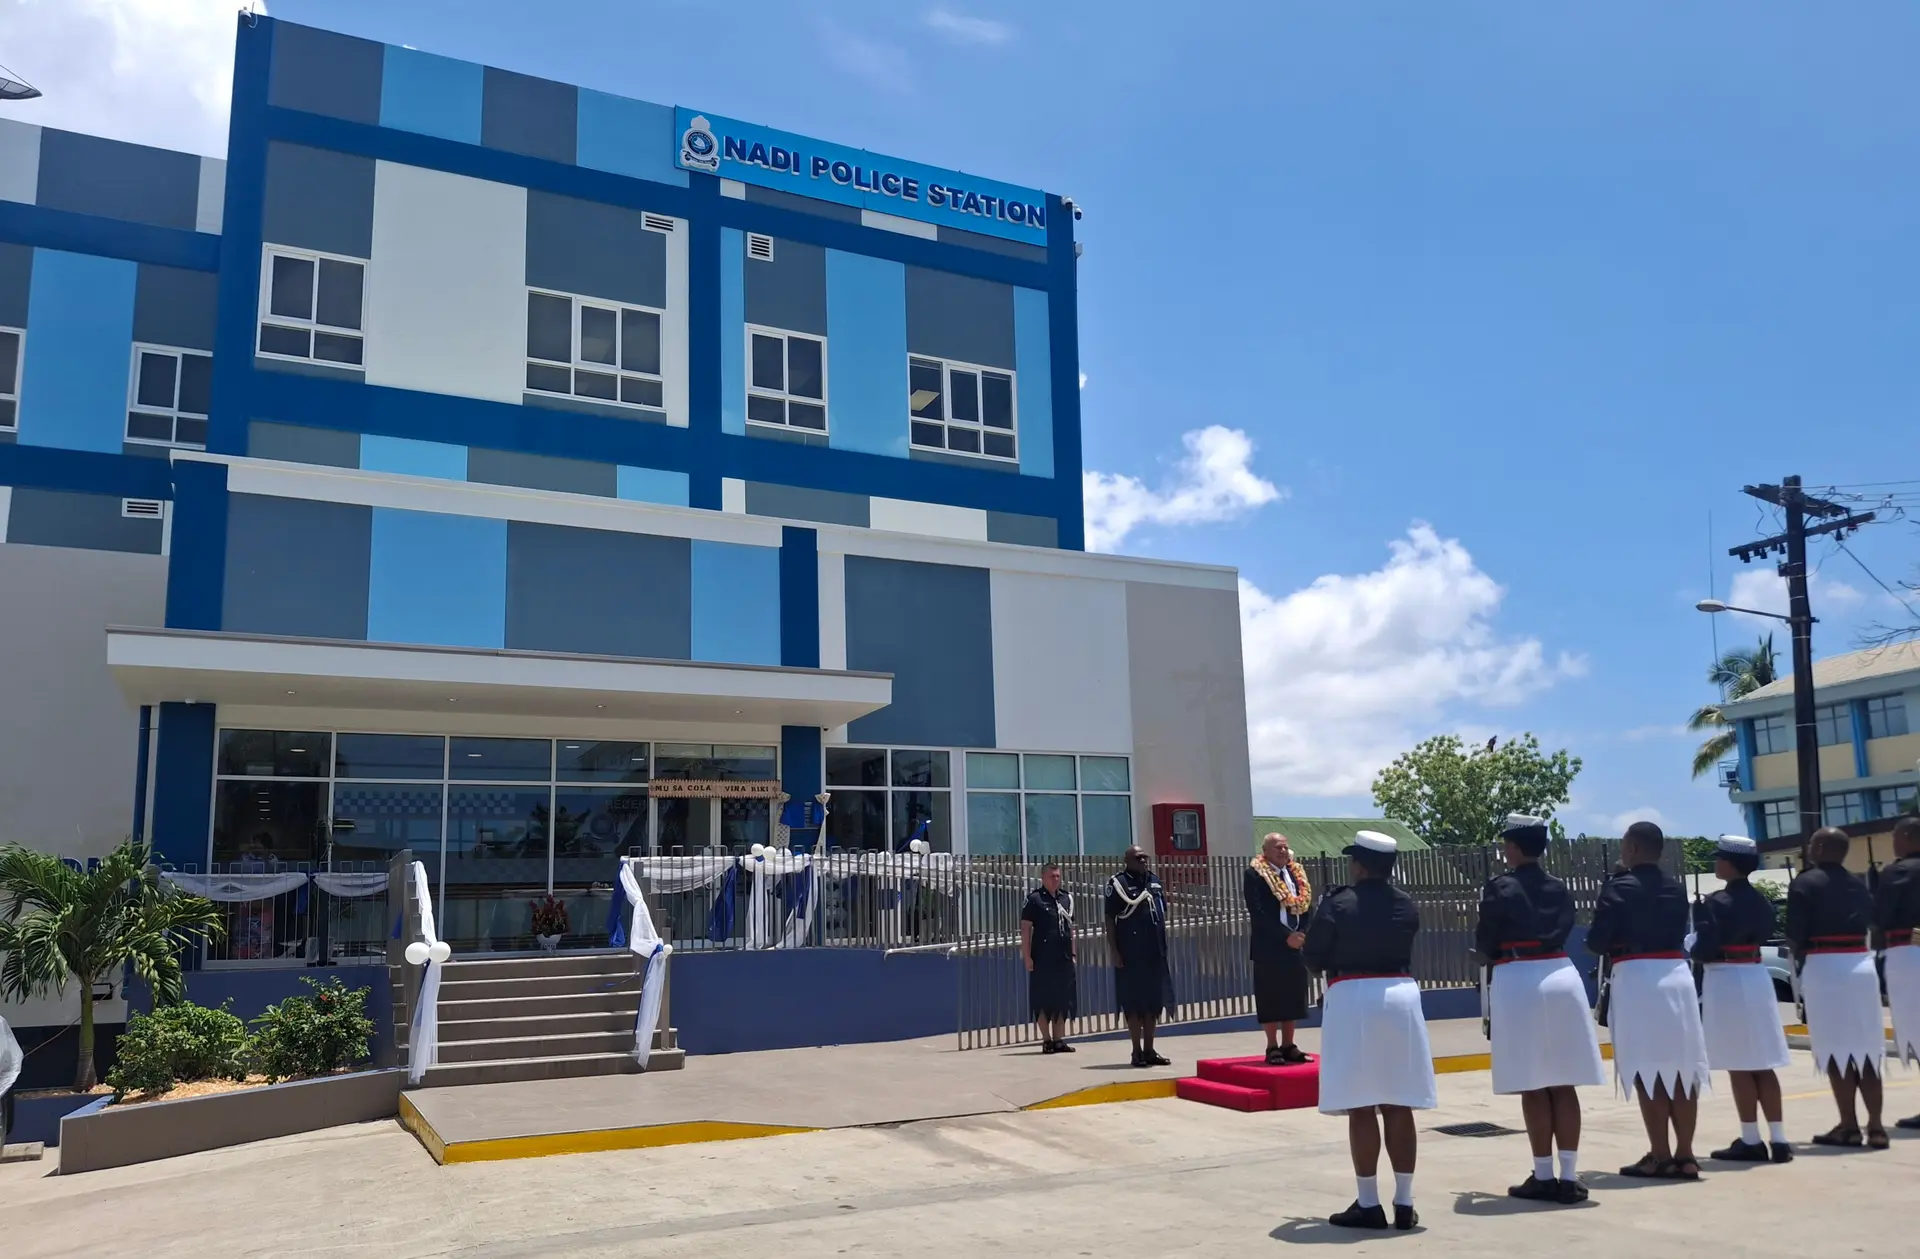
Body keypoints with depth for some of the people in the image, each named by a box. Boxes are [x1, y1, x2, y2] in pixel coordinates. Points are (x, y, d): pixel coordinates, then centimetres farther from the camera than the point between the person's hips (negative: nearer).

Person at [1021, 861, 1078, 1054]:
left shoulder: (1066, 898, 13)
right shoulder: (1034, 899, -5)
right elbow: (1025, 929, -7)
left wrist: (1073, 954, 15)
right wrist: (1027, 957, -12)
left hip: (1064, 959, 6)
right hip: (1043, 959, -5)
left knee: (1063, 1000, 9)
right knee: (1043, 1000, 0)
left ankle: (1059, 1039, 17)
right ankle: (1047, 1040, 8)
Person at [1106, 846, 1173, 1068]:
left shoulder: (1155, 880, 12)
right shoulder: (1118, 883, -6)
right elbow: (1110, 920, -8)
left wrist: (1164, 945, 14)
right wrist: (1114, 951, -13)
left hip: (1155, 952, 6)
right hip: (1130, 954, -6)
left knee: (1154, 1002, 10)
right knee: (1133, 1003, -1)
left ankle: (1149, 1050, 18)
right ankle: (1137, 1051, 6)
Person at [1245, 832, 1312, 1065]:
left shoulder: (1296, 873, 12)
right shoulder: (1254, 875, -7)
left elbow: (1305, 905, 11)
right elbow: (1258, 914, -14)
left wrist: (1302, 934, -5)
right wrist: (1285, 936, -17)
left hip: (1296, 944, 6)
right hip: (1269, 947, -6)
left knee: (1293, 997, 7)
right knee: (1271, 997, -2)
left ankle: (1288, 1046, 15)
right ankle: (1273, 1048, 5)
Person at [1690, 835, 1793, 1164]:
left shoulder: (1716, 903, -14)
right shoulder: (1762, 903, 9)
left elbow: (1705, 949, -18)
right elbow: (1764, 937, 15)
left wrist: (1694, 953, 2)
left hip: (1726, 981, -7)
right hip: (1756, 977, 7)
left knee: (1738, 1067, 0)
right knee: (1762, 1065, 11)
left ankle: (1751, 1141, 6)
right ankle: (1778, 1139, 12)